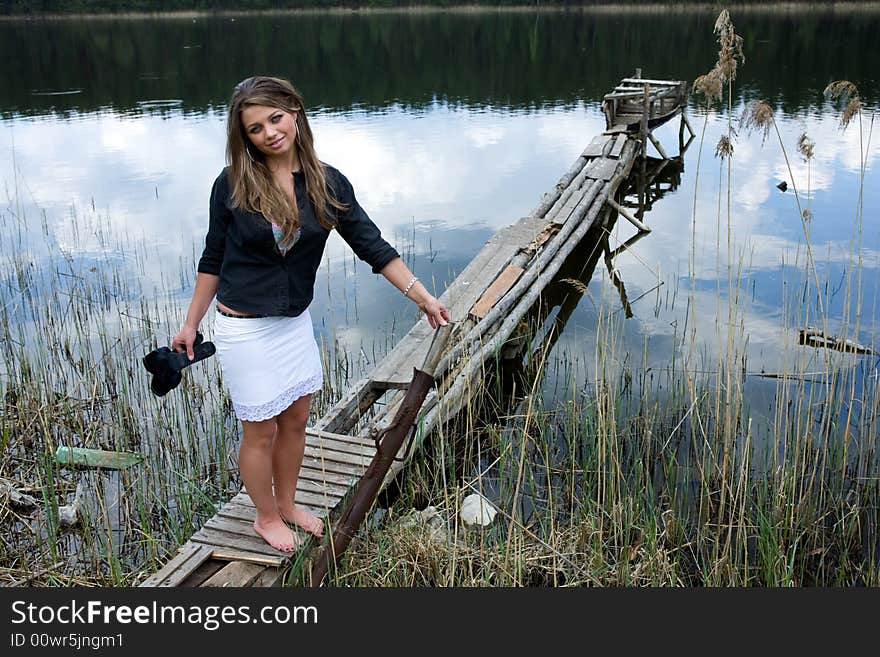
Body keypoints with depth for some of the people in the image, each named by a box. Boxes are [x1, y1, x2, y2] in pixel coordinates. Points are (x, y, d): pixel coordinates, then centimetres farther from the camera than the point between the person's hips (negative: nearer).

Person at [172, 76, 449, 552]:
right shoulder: (233, 184, -12)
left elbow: (372, 245, -5)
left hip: (296, 323, 4)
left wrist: (423, 298, -10)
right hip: (244, 328, -4)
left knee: (296, 420, 18)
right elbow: (213, 258, -2)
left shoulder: (327, 184, -5)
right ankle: (266, 517, 33)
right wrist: (191, 324, 3)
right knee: (260, 432, 9)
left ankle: (286, 504, 42)